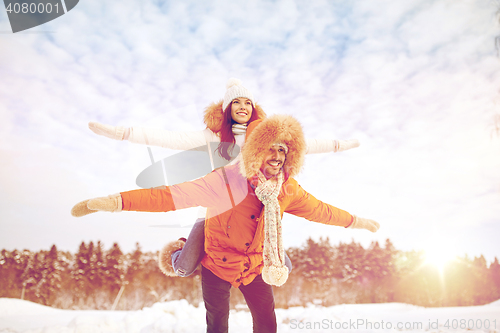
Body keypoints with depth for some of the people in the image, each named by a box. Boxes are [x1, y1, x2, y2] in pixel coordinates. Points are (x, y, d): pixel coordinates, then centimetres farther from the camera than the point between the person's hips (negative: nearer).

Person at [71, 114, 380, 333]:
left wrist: (355, 221, 17)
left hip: (256, 267, 4)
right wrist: (116, 201, -46)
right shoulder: (230, 181, -29)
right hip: (218, 263, -4)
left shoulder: (287, 188, -11)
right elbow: (177, 195, -37)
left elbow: (317, 209, 6)